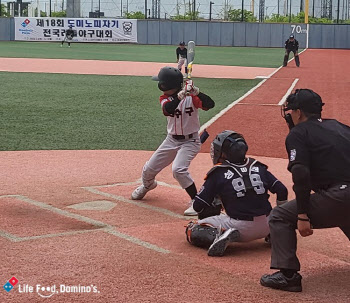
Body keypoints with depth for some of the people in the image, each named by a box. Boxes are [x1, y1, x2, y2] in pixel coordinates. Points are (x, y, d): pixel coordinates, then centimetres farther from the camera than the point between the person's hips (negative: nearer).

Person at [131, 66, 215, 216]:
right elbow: (168, 110, -27)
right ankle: (147, 184, 48)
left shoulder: (191, 96, -15)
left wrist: (197, 92, -44)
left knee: (178, 169, -28)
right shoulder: (165, 98, -4)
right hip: (171, 140, 6)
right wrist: (180, 96, -42)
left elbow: (210, 104, -30)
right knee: (149, 169, 11)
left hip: (190, 141, -5)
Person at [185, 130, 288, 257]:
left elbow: (198, 206, -1)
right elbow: (282, 191, 7)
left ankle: (218, 235, -18)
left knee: (192, 231, 6)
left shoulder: (218, 173, -1)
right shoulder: (258, 167, 9)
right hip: (265, 227, 5)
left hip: (240, 227, -5)